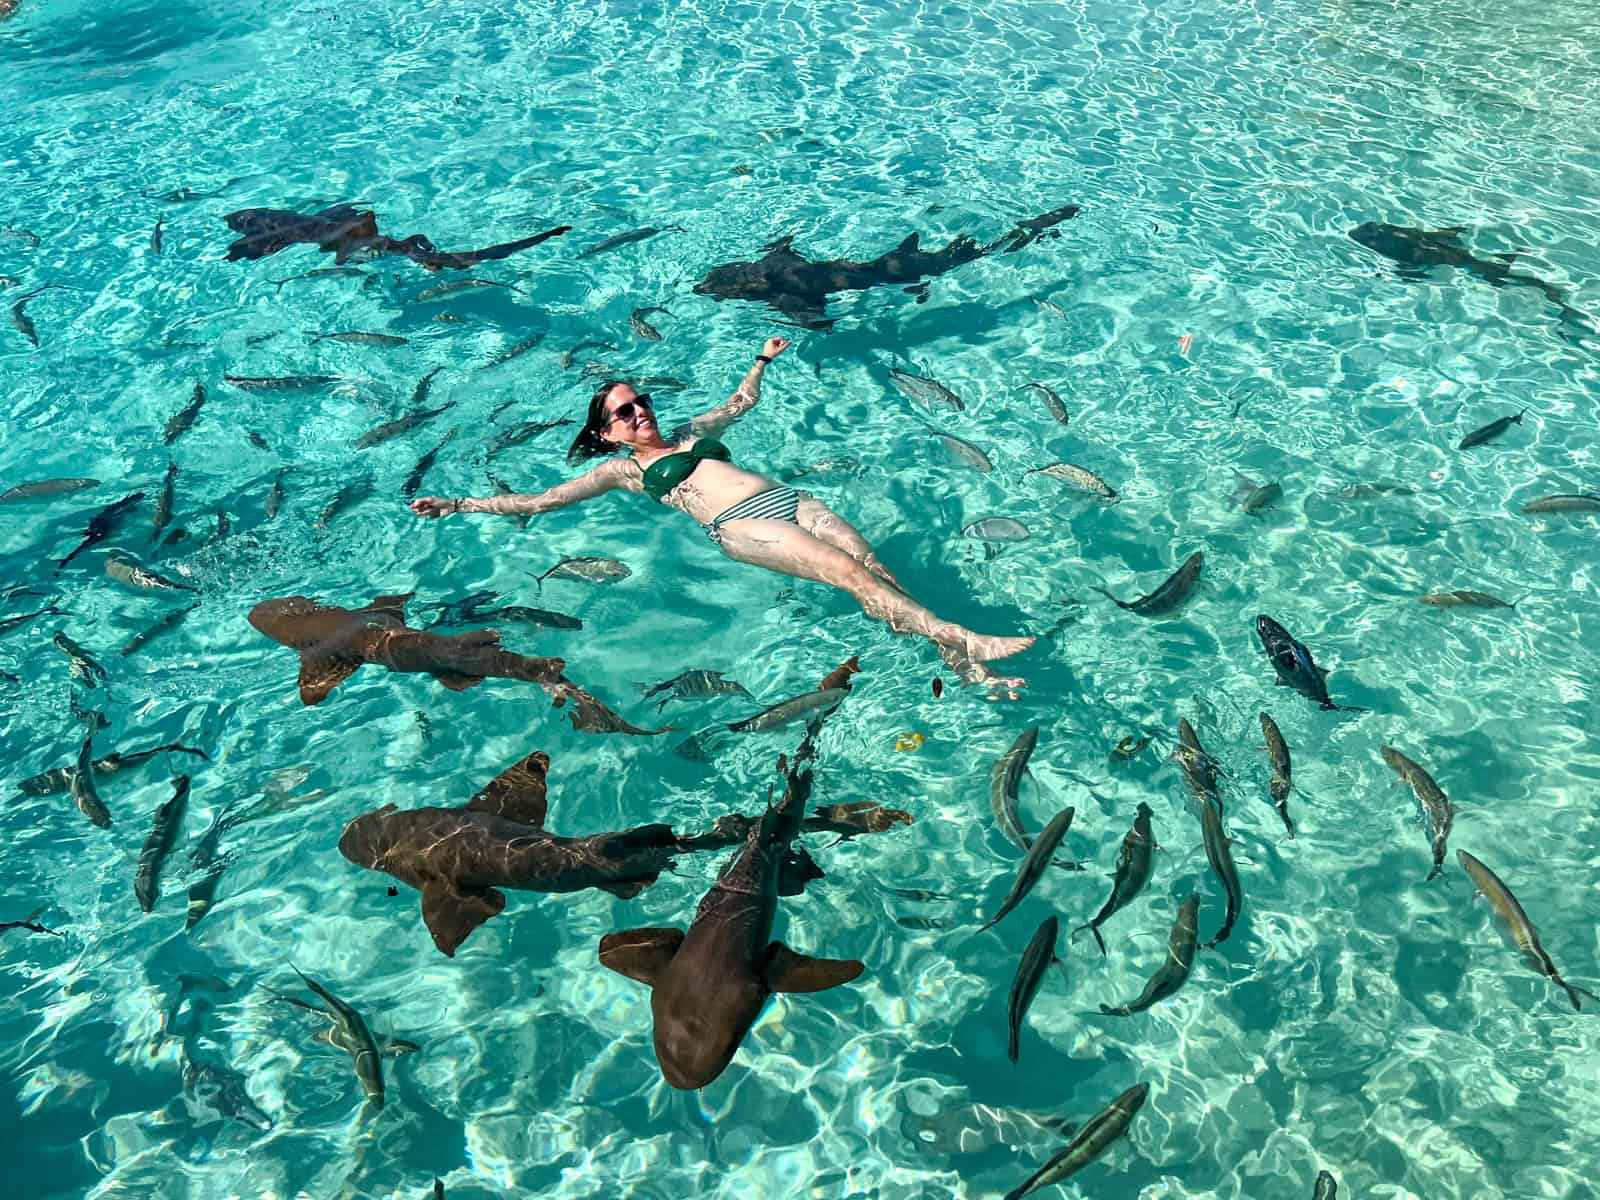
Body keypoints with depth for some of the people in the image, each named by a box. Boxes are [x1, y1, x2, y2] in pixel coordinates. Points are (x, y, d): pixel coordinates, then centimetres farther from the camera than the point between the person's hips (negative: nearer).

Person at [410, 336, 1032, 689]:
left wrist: (763, 359, 50)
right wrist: (457, 504, 8)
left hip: (787, 499, 6)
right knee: (849, 572, -27)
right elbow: (538, 501, 11)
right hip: (738, 526, -6)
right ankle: (954, 637, -37)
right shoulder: (622, 470, 14)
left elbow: (741, 401, 47)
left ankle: (961, 660, -27)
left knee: (876, 566, -18)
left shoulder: (691, 433, 30)